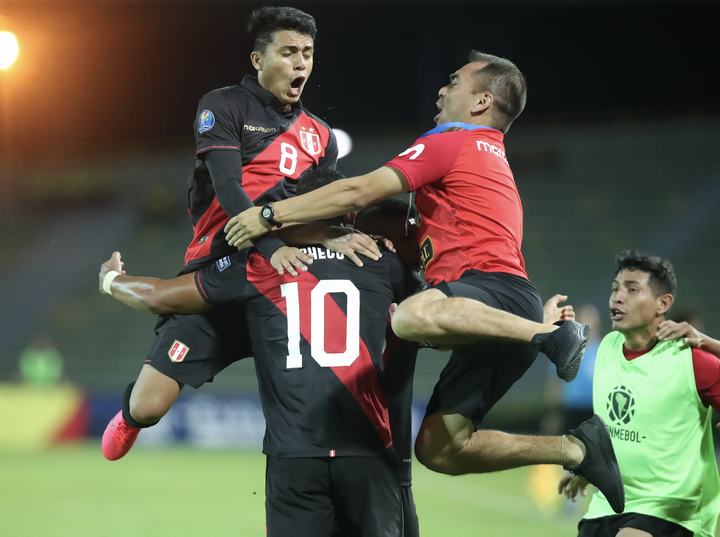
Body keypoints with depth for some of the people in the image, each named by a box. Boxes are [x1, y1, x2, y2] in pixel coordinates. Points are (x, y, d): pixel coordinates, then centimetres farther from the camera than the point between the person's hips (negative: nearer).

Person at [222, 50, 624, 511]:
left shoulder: (451, 144, 3)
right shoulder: (494, 159, 34)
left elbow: (359, 192, -6)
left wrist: (271, 215, -2)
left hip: (499, 289, -9)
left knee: (411, 316, -41)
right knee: (438, 449, 5)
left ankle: (555, 335, -34)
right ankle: (577, 450, 7)